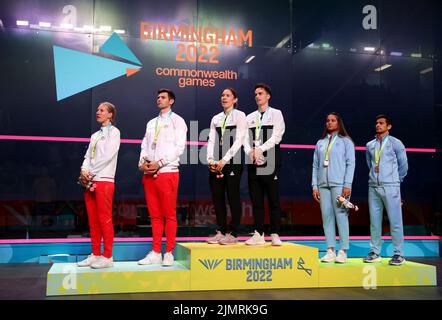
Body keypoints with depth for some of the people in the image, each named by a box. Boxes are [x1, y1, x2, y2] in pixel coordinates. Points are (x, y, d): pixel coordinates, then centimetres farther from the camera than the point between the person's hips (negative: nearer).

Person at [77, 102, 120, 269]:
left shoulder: (113, 132, 1)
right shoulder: (95, 135, 22)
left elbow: (108, 156, -10)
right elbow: (88, 157, 16)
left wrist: (90, 173, -11)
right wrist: (84, 170, -5)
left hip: (104, 180, -7)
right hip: (90, 181, 7)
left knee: (105, 219, -8)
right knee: (93, 220, 7)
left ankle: (107, 257, -4)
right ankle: (95, 254, 13)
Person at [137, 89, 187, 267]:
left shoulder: (177, 120, 4)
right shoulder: (151, 123, 23)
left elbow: (179, 147, -7)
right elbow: (144, 146, 17)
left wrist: (159, 163, -15)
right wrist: (142, 162, -3)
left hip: (167, 172, -5)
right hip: (149, 174, 6)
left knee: (169, 215, -3)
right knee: (155, 215, 7)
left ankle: (169, 253, 3)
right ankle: (155, 253, 12)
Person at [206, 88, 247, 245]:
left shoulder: (239, 116, 1)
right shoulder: (216, 118, 16)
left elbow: (238, 141, -9)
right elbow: (211, 140, 10)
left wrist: (224, 160, -16)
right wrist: (210, 160, -7)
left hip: (232, 161, -5)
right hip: (216, 163, 5)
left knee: (233, 197, -3)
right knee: (217, 197, 4)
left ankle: (233, 233, 4)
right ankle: (221, 232, 12)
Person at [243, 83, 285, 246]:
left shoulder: (276, 114, 5)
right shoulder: (250, 117, 17)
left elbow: (276, 137, -6)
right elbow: (246, 139, 8)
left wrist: (259, 149, -15)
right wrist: (251, 152, -11)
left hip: (270, 163, -4)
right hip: (253, 163, 4)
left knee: (273, 200, -2)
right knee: (256, 200, 5)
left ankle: (275, 234, 3)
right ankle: (258, 234, 11)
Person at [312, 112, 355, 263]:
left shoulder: (346, 141, 7)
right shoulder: (320, 143, 18)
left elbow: (350, 164, 0)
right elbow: (315, 165, 14)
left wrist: (347, 185, -10)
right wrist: (314, 186, 5)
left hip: (339, 184, -4)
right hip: (323, 185, 4)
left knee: (341, 216, -7)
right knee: (326, 216, 1)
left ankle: (343, 251, -3)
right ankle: (330, 251, 4)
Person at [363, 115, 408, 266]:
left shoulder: (395, 143, 3)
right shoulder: (370, 145, 13)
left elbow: (403, 165, 9)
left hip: (390, 187, -4)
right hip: (373, 186, 4)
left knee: (395, 220, -4)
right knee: (374, 221, 5)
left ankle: (398, 254, 1)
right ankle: (375, 252, 12)